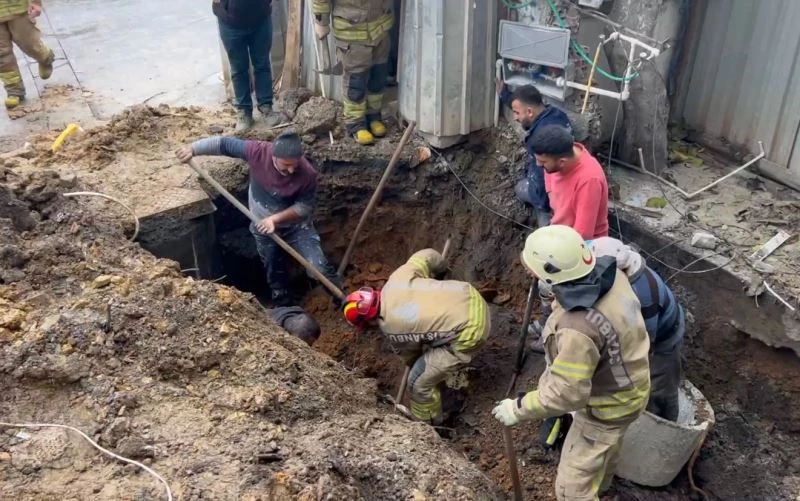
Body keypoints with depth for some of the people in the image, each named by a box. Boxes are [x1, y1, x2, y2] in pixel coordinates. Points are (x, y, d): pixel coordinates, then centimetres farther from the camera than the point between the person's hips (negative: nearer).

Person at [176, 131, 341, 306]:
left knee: (319, 267, -10)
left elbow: (306, 206, -20)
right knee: (274, 271, 20)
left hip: (296, 225, -2)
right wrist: (192, 149, -10)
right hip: (264, 227, 3)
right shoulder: (258, 151, -27)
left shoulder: (307, 173, -31)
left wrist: (276, 218, -28)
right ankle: (284, 307, 42)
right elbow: (223, 144, -14)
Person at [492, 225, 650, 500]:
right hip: (627, 382, 9)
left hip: (606, 405, -9)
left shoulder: (579, 328, -44)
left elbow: (566, 394, -34)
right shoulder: (609, 273, -18)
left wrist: (518, 408, -20)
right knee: (607, 441, 39)